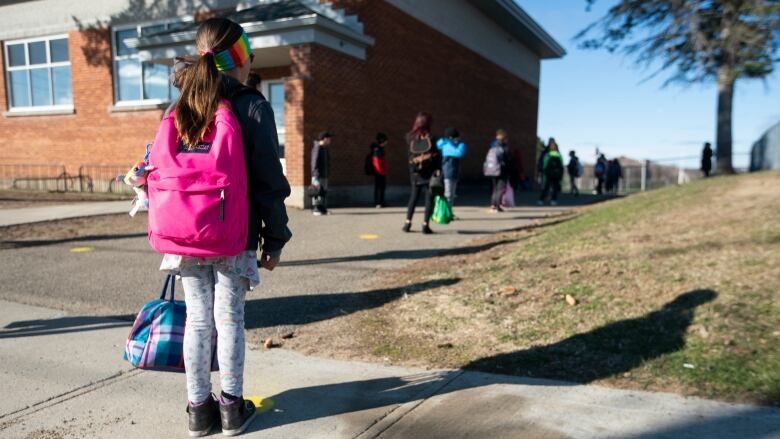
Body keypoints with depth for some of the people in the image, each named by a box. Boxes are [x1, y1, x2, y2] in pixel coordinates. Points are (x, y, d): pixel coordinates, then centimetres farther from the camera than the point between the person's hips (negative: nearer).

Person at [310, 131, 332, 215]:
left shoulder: (325, 149, 18)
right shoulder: (317, 148, -11)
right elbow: (314, 162, -16)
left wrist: (328, 173, 18)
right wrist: (316, 173, -21)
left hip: (325, 175, 9)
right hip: (318, 175, -9)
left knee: (324, 192, 8)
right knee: (317, 192, -8)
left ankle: (323, 209, 13)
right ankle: (316, 209, -5)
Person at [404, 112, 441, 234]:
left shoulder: (410, 137, 3)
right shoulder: (429, 137, -8)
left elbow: (411, 155, 6)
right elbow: (436, 155, -10)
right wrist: (438, 169, -9)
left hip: (415, 172, 4)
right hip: (429, 172, -4)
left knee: (413, 196, 16)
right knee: (429, 198, 3)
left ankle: (408, 222, 13)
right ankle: (425, 225, 0)